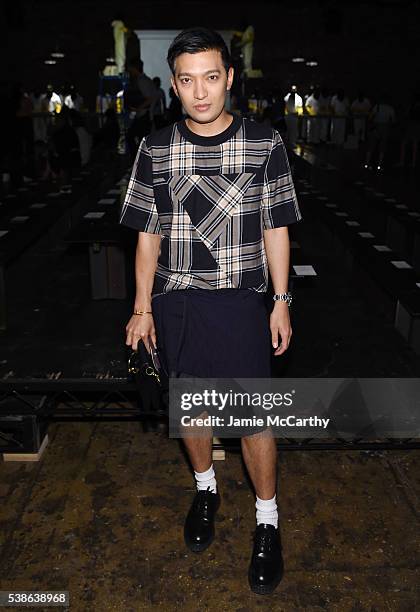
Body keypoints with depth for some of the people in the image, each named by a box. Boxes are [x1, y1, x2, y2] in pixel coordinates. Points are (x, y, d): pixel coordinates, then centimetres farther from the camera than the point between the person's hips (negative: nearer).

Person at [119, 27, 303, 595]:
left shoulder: (265, 142, -3)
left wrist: (282, 303, 0)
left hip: (241, 301, -2)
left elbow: (276, 229, 2)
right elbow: (148, 234, 5)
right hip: (176, 304, 2)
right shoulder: (155, 149, 1)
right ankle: (206, 489, 44)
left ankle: (267, 521, 27)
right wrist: (143, 308, 3)